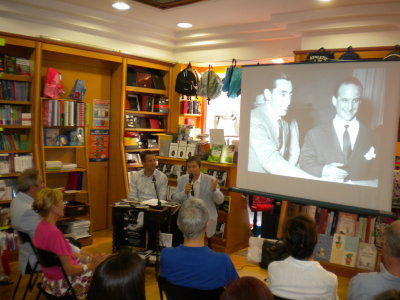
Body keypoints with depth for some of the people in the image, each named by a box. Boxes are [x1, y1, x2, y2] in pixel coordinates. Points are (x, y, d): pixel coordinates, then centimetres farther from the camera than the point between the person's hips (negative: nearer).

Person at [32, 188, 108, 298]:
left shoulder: (42, 226, -3)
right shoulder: (54, 233, -31)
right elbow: (69, 270, -25)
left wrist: (78, 255, 12)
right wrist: (91, 266, -12)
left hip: (52, 275, 9)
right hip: (62, 283, -9)